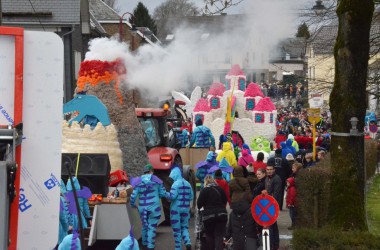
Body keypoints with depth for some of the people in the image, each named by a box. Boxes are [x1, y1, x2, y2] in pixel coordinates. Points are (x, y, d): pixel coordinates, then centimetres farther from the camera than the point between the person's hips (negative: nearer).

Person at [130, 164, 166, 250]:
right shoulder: (157, 180, -2)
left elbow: (133, 196, -5)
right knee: (152, 227, 1)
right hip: (154, 207, -2)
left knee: (145, 226, 20)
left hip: (142, 207, 3)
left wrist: (132, 204, 14)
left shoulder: (138, 182, -1)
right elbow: (163, 194, 0)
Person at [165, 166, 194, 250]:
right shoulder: (187, 184, 7)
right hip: (186, 209, 6)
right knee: (184, 227, 15)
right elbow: (191, 197, 10)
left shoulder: (176, 184, -13)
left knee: (177, 229, 3)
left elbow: (172, 196, -20)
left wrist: (165, 193, -4)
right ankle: (187, 242, -8)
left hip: (176, 209, -5)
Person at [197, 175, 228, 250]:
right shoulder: (220, 189, 5)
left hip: (209, 215, -3)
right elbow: (225, 201, 15)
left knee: (209, 235, 12)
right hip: (221, 214, 3)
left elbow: (199, 204, -9)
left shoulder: (204, 190, -9)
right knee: (219, 236, 0)